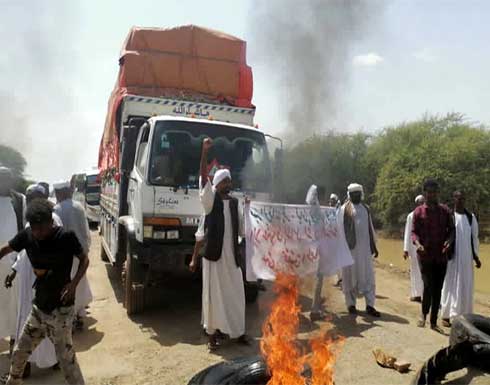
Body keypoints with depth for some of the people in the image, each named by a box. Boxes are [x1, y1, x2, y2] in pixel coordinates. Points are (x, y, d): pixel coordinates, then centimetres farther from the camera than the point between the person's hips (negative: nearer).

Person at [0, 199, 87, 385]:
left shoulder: (66, 237, -19)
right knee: (19, 352, 21)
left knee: (66, 358, 0)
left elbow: (84, 259, -8)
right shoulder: (26, 236, -6)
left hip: (60, 309, -6)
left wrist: (74, 283, -21)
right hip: (38, 307, 6)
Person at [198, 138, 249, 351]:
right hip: (214, 255, -5)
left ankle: (238, 331, 27)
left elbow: (241, 228, 13)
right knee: (213, 295, 4)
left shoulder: (234, 202, 11)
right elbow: (204, 177, -17)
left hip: (232, 256, 5)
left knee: (235, 294, 12)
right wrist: (204, 151, -24)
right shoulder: (210, 199, -3)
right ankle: (212, 333, 17)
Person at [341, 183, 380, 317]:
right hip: (350, 246, -4)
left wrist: (373, 245, 14)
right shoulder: (345, 209, -3)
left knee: (368, 275, 3)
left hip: (365, 247, 5)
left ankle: (370, 305, 8)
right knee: (350, 275, 4)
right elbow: (341, 229, -7)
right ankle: (351, 304, 15)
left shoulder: (366, 208, 13)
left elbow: (370, 228, 16)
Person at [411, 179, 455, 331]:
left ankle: (433, 322, 21)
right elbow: (414, 232, -2)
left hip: (441, 256, 3)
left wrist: (449, 240, -13)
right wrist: (417, 243, -22)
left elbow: (451, 229, 8)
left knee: (438, 289, 8)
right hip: (425, 255, -3)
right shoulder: (418, 211, -2)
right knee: (428, 286, -10)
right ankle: (424, 314, 17)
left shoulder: (445, 210, 5)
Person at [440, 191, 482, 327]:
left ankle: (463, 315, 19)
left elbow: (474, 237, 11)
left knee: (465, 286, 8)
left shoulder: (471, 217, 6)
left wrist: (476, 257, 10)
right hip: (451, 256, -4)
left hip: (466, 257, 4)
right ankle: (446, 316, 9)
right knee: (450, 285, 1)